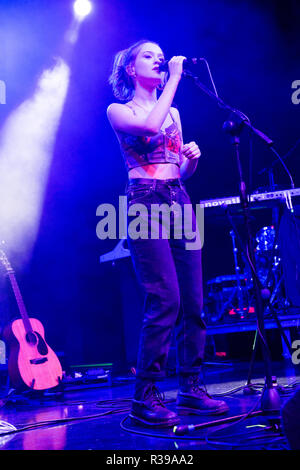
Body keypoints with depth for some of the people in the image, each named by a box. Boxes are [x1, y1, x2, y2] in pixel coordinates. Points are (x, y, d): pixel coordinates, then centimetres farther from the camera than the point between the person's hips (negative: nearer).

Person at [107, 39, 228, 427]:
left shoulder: (173, 112, 23)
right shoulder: (118, 111, 6)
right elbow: (150, 126, -17)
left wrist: (193, 157, 3)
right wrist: (174, 80, -8)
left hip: (179, 202, 6)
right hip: (145, 203, -6)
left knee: (193, 301, 1)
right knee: (165, 300, -16)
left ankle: (191, 388, 11)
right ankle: (144, 397, -6)